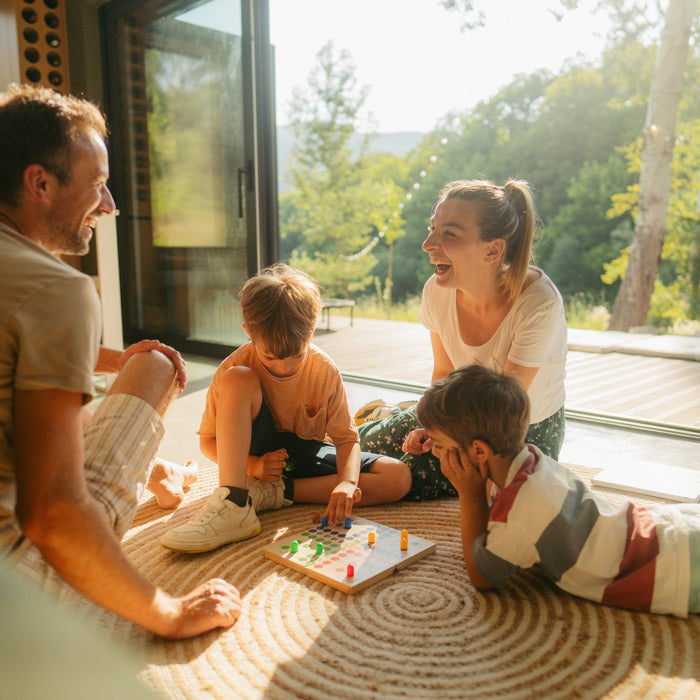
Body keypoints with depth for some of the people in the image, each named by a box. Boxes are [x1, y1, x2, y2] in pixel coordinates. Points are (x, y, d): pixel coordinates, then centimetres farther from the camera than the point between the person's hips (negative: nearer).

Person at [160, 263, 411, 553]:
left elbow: (346, 438, -12)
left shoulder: (325, 370, -15)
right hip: (259, 455, -2)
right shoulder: (236, 367, -18)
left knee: (399, 477, -20)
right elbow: (208, 441, -9)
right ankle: (234, 504, -35)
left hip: (307, 454, 2)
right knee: (237, 379, -28)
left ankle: (273, 492, -22)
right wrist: (252, 465, -27)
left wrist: (346, 482, -33)